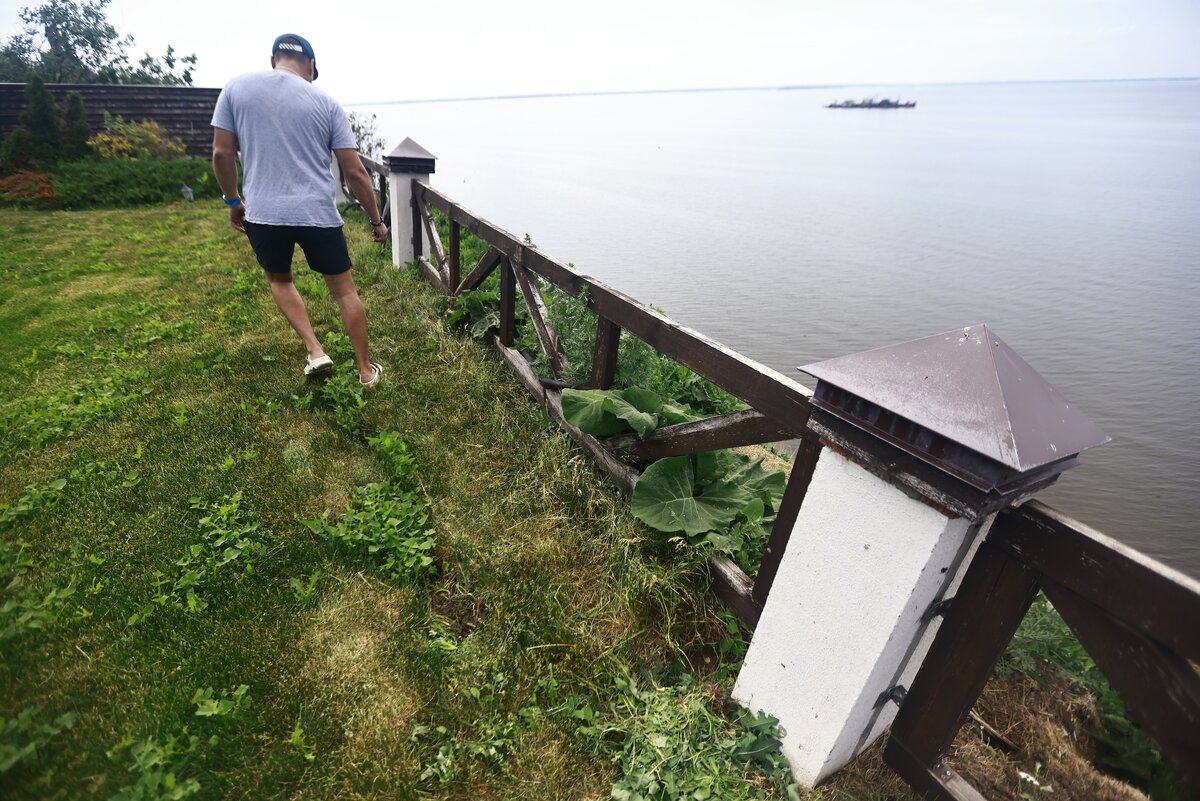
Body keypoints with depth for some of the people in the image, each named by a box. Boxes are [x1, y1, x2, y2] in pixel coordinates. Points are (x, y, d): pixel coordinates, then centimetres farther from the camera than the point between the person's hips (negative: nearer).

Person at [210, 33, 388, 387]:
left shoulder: (237, 87, 6)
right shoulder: (327, 103, 3)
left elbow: (222, 153, 4)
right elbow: (355, 173, 0)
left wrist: (233, 201, 18)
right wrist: (376, 220, 9)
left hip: (262, 214, 1)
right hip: (318, 215, -1)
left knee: (279, 279, 26)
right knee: (344, 289, 11)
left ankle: (314, 350, 13)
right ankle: (366, 370, 17)